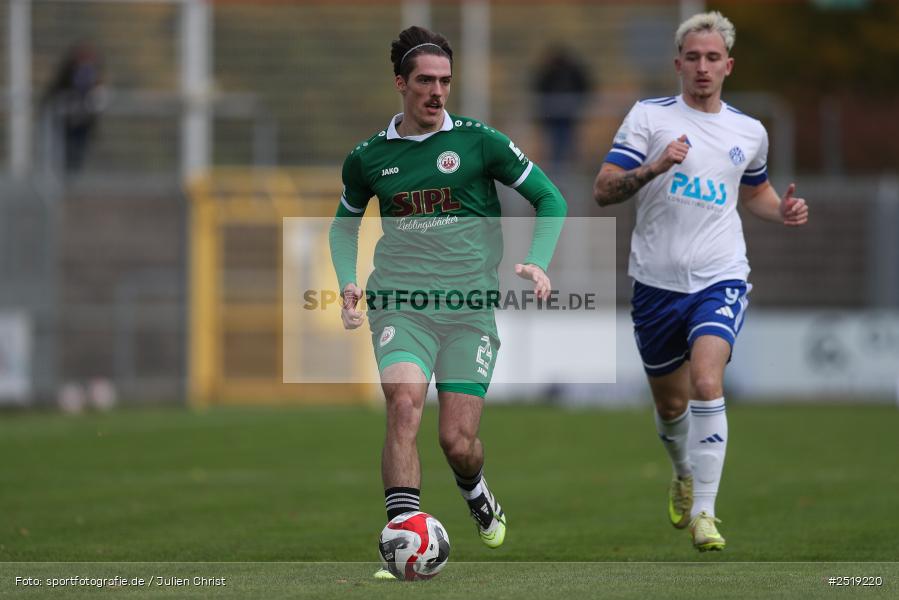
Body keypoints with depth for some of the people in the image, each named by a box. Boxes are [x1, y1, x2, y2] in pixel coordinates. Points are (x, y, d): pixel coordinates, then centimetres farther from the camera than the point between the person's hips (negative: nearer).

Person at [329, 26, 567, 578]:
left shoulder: (478, 141, 1)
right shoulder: (369, 157, 8)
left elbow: (549, 198, 8)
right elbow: (345, 221, 26)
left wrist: (537, 263, -8)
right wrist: (348, 283, 9)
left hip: (470, 309, -1)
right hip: (399, 305, 1)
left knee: (458, 440, -3)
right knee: (405, 400, -27)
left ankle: (478, 495, 36)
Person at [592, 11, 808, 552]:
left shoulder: (750, 132, 8)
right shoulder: (650, 116, -1)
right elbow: (603, 190, -7)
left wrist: (783, 210, 6)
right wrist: (654, 167, -24)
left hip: (721, 279, 0)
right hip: (658, 281, 1)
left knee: (706, 382, -24)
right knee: (671, 403, 13)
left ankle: (703, 510, -20)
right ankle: (685, 475, 45)